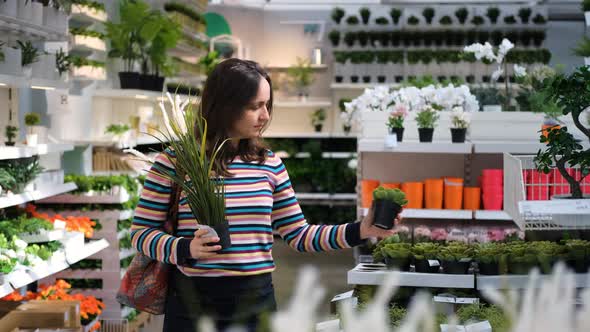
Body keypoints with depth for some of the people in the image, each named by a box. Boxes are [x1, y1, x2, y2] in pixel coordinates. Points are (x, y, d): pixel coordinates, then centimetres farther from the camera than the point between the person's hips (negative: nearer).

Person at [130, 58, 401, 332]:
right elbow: (142, 232, -3)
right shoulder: (175, 160, -6)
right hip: (195, 301, -4)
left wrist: (359, 231, -1)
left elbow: (298, 234, 9)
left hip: (257, 299, 4)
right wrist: (186, 249, -21)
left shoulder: (269, 164, 6)